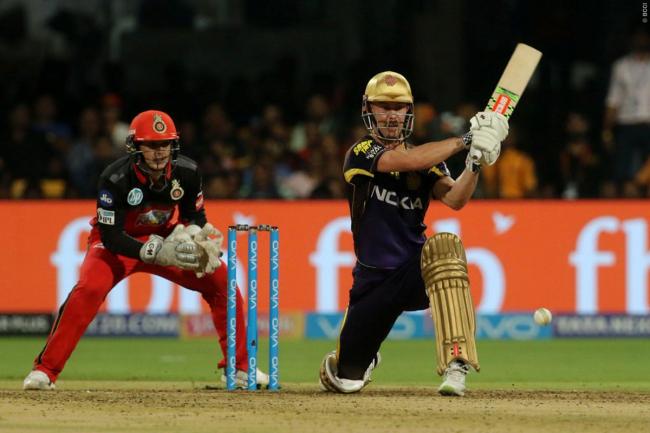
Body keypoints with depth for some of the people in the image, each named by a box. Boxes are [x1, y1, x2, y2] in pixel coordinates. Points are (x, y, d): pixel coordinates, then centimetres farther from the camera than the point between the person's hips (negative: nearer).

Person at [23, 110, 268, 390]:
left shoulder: (186, 173, -18)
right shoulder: (115, 179, -30)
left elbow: (195, 216, -1)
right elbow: (110, 236, -29)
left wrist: (191, 233, -26)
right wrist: (156, 252, -42)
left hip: (164, 239, 4)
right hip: (117, 243, -4)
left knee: (220, 280, -9)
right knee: (89, 290, -31)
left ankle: (240, 367, 5)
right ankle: (44, 370, -22)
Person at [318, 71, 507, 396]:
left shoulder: (426, 161, 7)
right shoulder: (361, 154, -6)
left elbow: (455, 199, -11)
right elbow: (406, 161, -24)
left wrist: (475, 163, -28)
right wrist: (464, 141, -25)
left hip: (416, 272, 1)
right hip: (373, 281, -1)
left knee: (445, 246, -35)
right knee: (347, 381, 0)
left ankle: (455, 365, -41)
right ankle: (352, 361, 44)